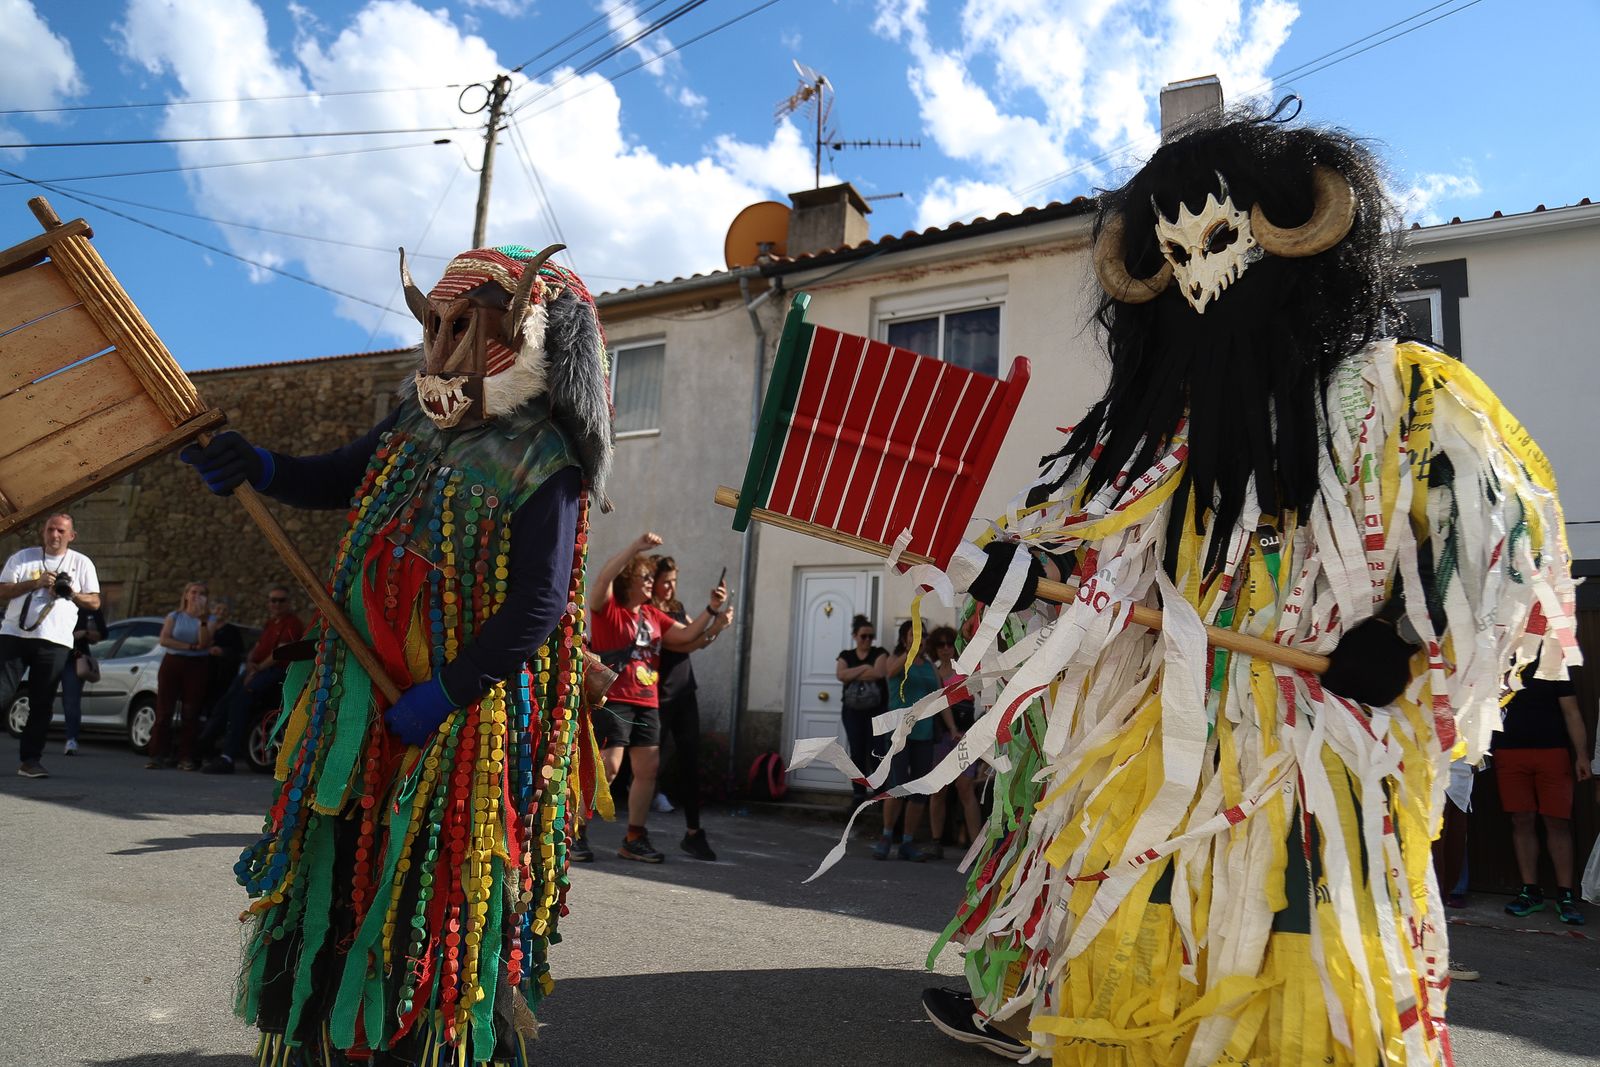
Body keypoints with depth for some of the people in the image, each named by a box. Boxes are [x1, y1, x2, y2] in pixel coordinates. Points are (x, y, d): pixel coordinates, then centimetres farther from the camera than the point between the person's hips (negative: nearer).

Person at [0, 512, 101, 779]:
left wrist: (72, 594, -9)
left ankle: (30, 759, 8)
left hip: (54, 642, 1)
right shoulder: (22, 557, 9)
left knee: (42, 705, 2)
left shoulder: (81, 563, 11)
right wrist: (36, 583, -11)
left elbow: (94, 602, 9)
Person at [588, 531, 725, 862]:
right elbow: (603, 578, -21)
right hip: (613, 700, -7)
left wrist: (711, 610, 4)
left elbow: (686, 636, 15)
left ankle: (634, 840, 16)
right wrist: (636, 547, -25)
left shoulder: (654, 615, 17)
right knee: (608, 765, -13)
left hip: (647, 703, 7)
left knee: (648, 768, 6)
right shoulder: (608, 608, -2)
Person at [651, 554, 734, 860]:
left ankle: (693, 832, 9)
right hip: (657, 697, -7)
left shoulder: (677, 608, 12)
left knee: (690, 763, 4)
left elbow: (697, 641, 12)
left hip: (684, 695, 7)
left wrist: (717, 625, -5)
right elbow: (681, 643, -21)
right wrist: (714, 627, -28)